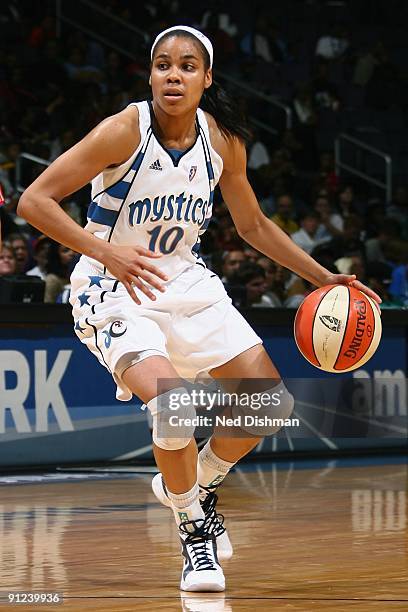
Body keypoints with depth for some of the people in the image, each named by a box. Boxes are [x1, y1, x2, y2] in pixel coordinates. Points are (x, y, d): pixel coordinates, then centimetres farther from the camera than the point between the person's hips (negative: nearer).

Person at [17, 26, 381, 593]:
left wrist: (324, 278, 7)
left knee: (273, 402, 0)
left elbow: (253, 224, 12)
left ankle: (196, 483, 26)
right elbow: (34, 200, -22)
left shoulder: (223, 140, -5)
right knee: (172, 406, -28)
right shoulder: (124, 131, -20)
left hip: (185, 282, 6)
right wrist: (105, 252, -34)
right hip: (115, 290, -6)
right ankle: (193, 529, -3)